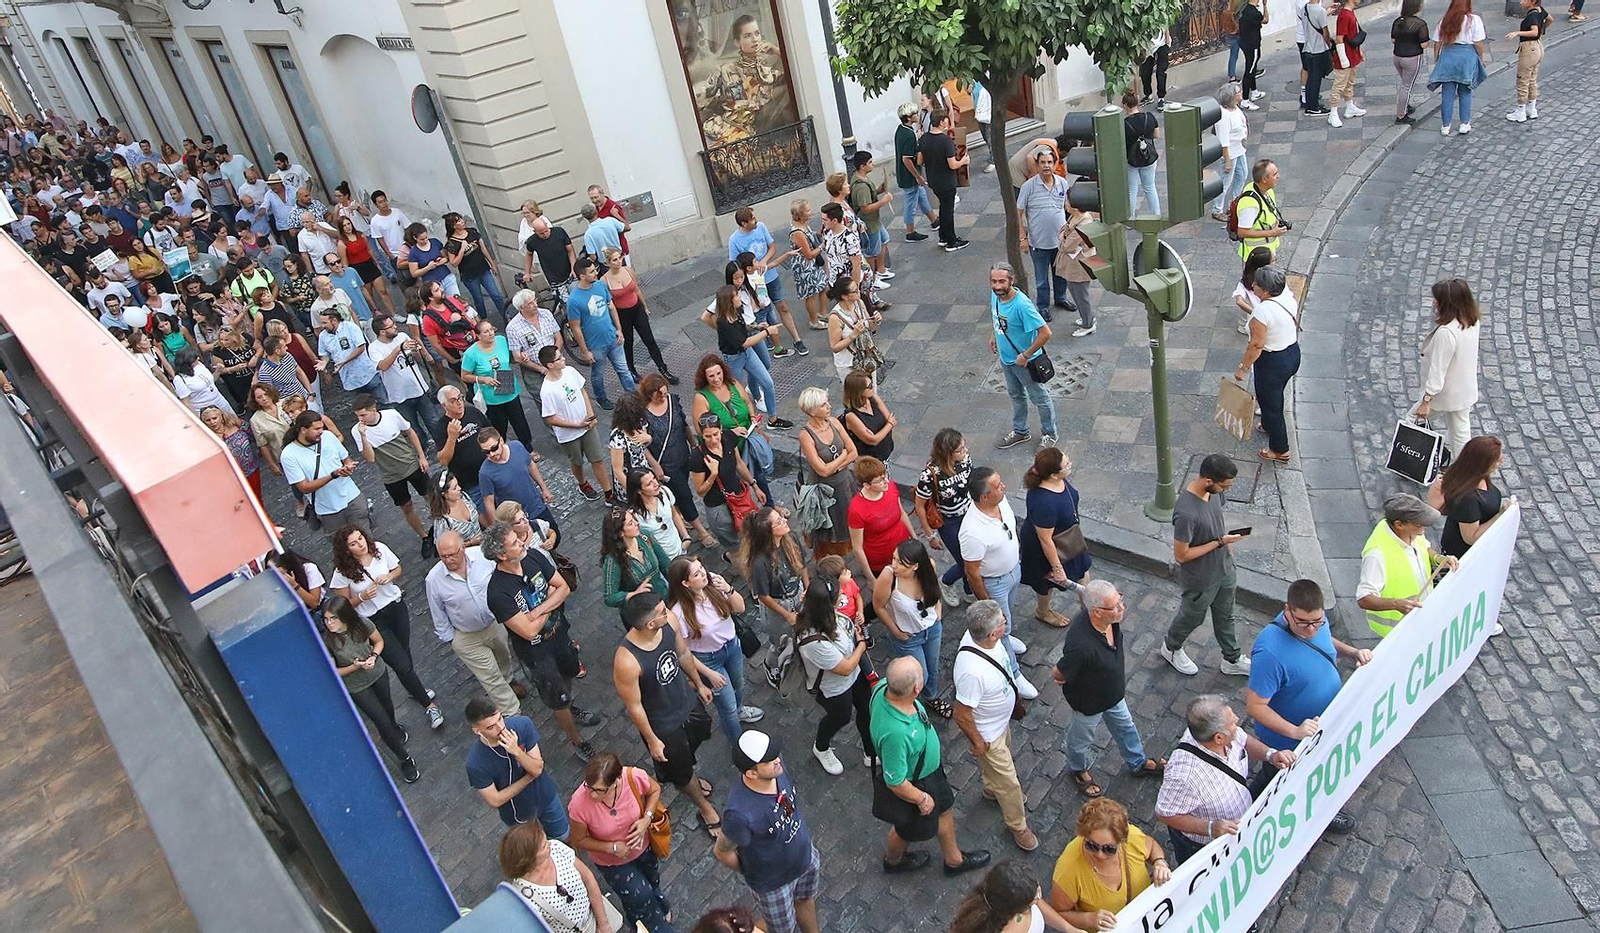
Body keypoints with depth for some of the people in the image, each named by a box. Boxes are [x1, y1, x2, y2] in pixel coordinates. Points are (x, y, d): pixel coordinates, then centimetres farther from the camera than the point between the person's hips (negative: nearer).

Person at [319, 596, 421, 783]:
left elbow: (379, 641, -5)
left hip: (378, 672, 3)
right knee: (381, 720, 2)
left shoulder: (362, 624, -25)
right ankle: (405, 760, 21)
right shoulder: (326, 640, -29)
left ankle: (393, 728, 63)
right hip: (356, 687, -2)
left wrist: (374, 656, -23)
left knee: (387, 706, 28)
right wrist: (355, 666, -32)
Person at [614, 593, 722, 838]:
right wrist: (652, 740, -12)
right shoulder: (626, 661, -41)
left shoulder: (668, 622, -24)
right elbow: (634, 707, -25)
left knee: (699, 735, 34)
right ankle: (706, 810, 50)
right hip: (663, 725, -6)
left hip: (687, 701, 6)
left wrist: (699, 683, 13)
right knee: (680, 770, 20)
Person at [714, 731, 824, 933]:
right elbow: (722, 852, -23)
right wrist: (751, 872, -6)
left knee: (806, 899, 33)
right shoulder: (740, 814, -43)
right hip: (773, 882, -5)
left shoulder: (775, 766, -26)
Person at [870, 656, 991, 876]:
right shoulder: (895, 733, -48)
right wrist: (922, 799, -14)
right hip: (915, 782, -7)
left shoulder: (885, 687, -26)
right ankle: (893, 860, 57)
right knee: (907, 828, 25)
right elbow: (896, 783, -33)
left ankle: (954, 859, 57)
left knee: (943, 810, 30)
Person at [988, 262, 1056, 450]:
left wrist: (1026, 355, -26)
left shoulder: (1022, 305, -35)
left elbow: (1045, 333, -33)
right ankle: (1020, 431, 46)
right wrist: (993, 335, 11)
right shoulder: (995, 296, -12)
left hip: (1025, 362, -7)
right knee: (1016, 395, 26)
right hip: (1006, 358, 8)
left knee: (1039, 398, 14)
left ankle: (1049, 434, 35)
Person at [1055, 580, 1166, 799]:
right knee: (1082, 738, 25)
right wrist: (1079, 681, -9)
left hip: (1113, 691, 6)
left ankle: (1138, 763, 59)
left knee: (1124, 725, 31)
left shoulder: (1110, 619, -25)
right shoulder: (1081, 645, -48)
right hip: (1090, 701, -6)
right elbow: (1059, 674, -29)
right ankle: (1078, 769, 56)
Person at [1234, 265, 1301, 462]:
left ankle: (1280, 450, 24)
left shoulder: (1262, 311, -31)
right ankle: (1269, 425, 56)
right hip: (1293, 354, 8)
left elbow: (1256, 345, -26)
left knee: (1269, 402, 11)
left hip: (1273, 362, -8)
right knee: (1276, 395, 31)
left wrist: (1242, 368, -15)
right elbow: (1294, 324, 9)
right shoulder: (1287, 295, -6)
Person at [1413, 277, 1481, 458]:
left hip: (1445, 393, -8)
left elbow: (1438, 370, -26)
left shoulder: (1446, 332, -32)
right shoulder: (1473, 321, -5)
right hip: (1466, 389, 8)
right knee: (1461, 430, 20)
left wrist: (1426, 400, -19)